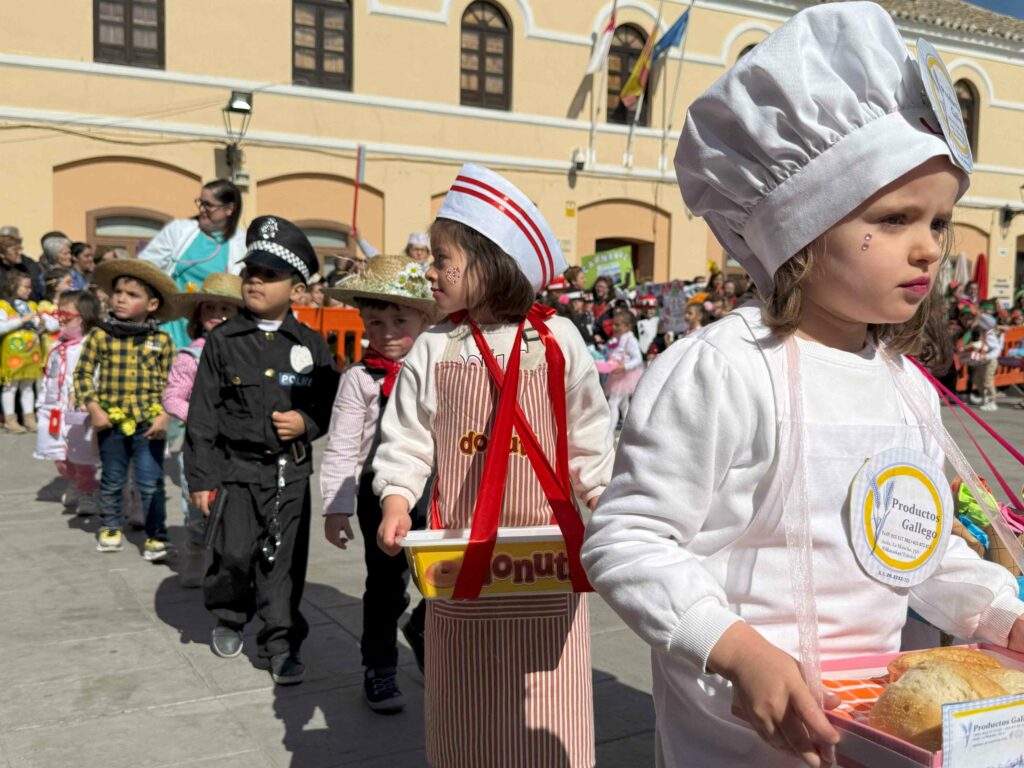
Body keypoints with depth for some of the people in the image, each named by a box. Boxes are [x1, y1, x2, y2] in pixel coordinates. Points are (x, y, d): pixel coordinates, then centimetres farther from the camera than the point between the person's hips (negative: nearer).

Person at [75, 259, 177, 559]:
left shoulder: (161, 340, -2)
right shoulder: (100, 335, -2)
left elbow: (171, 382, 1)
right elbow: (83, 374, 2)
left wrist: (164, 416, -8)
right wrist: (94, 409, -6)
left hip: (149, 423, -1)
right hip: (111, 422, 1)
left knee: (151, 484, 1)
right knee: (111, 481, 16)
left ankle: (156, 536, 10)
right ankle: (111, 528, 32)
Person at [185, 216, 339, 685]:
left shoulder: (311, 346, 3)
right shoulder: (223, 341, 0)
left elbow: (332, 404, 9)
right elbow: (202, 413, 0)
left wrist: (306, 422, -13)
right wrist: (201, 477, -3)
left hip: (291, 470, 1)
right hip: (238, 468, 0)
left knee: (284, 560, 3)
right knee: (234, 554, 0)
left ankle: (281, 642, 16)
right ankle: (229, 618, 29)